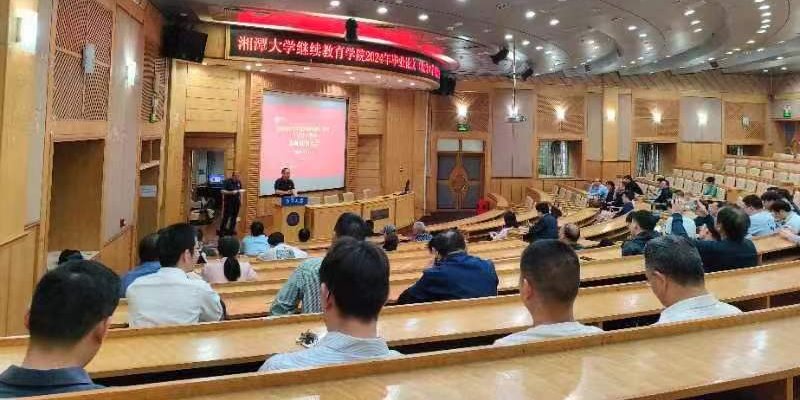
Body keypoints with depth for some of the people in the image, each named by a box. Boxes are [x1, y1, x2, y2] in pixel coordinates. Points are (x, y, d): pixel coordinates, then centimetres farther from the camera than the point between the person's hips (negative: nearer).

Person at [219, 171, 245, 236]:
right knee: (226, 216, -6)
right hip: (228, 202, -5)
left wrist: (241, 200, 12)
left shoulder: (239, 182, 6)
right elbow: (222, 191, -16)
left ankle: (231, 230, 17)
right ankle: (221, 230, 2)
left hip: (236, 201, 5)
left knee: (234, 216, 7)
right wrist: (231, 192, -27)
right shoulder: (227, 181, -11)